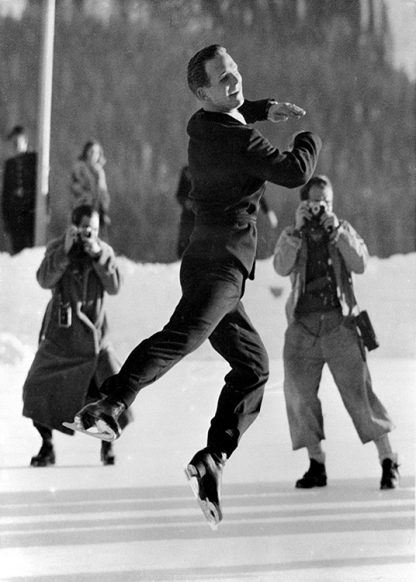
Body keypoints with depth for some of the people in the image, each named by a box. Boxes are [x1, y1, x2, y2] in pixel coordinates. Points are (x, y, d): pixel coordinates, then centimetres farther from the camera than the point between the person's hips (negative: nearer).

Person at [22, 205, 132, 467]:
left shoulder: (105, 251, -3)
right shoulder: (57, 248, -6)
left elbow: (114, 287, -14)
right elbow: (45, 280, -22)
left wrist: (98, 256, -23)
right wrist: (65, 251, -30)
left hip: (94, 334, 0)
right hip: (60, 333, 0)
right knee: (38, 389, -3)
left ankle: (108, 445, 11)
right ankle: (47, 447, 17)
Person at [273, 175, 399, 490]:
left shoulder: (344, 231, 12)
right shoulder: (292, 236, 11)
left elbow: (360, 264, -5)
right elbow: (282, 267, -8)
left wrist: (337, 231, -13)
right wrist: (298, 229, -16)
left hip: (339, 322, -2)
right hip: (303, 325, 2)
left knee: (358, 390, -9)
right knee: (300, 393, -5)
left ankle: (389, 461, -7)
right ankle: (317, 465, 5)